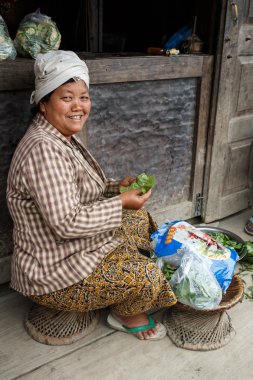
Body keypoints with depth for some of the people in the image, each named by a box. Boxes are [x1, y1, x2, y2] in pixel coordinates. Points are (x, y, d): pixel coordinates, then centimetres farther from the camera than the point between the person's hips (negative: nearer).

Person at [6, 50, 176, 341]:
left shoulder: (64, 138, 4)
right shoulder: (43, 149, -28)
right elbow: (66, 223, -31)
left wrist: (118, 186, -2)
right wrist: (121, 203, -22)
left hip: (77, 248, 10)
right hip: (54, 273, -10)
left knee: (139, 216, 16)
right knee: (147, 277, -17)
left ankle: (130, 295, 26)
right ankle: (124, 314, 17)